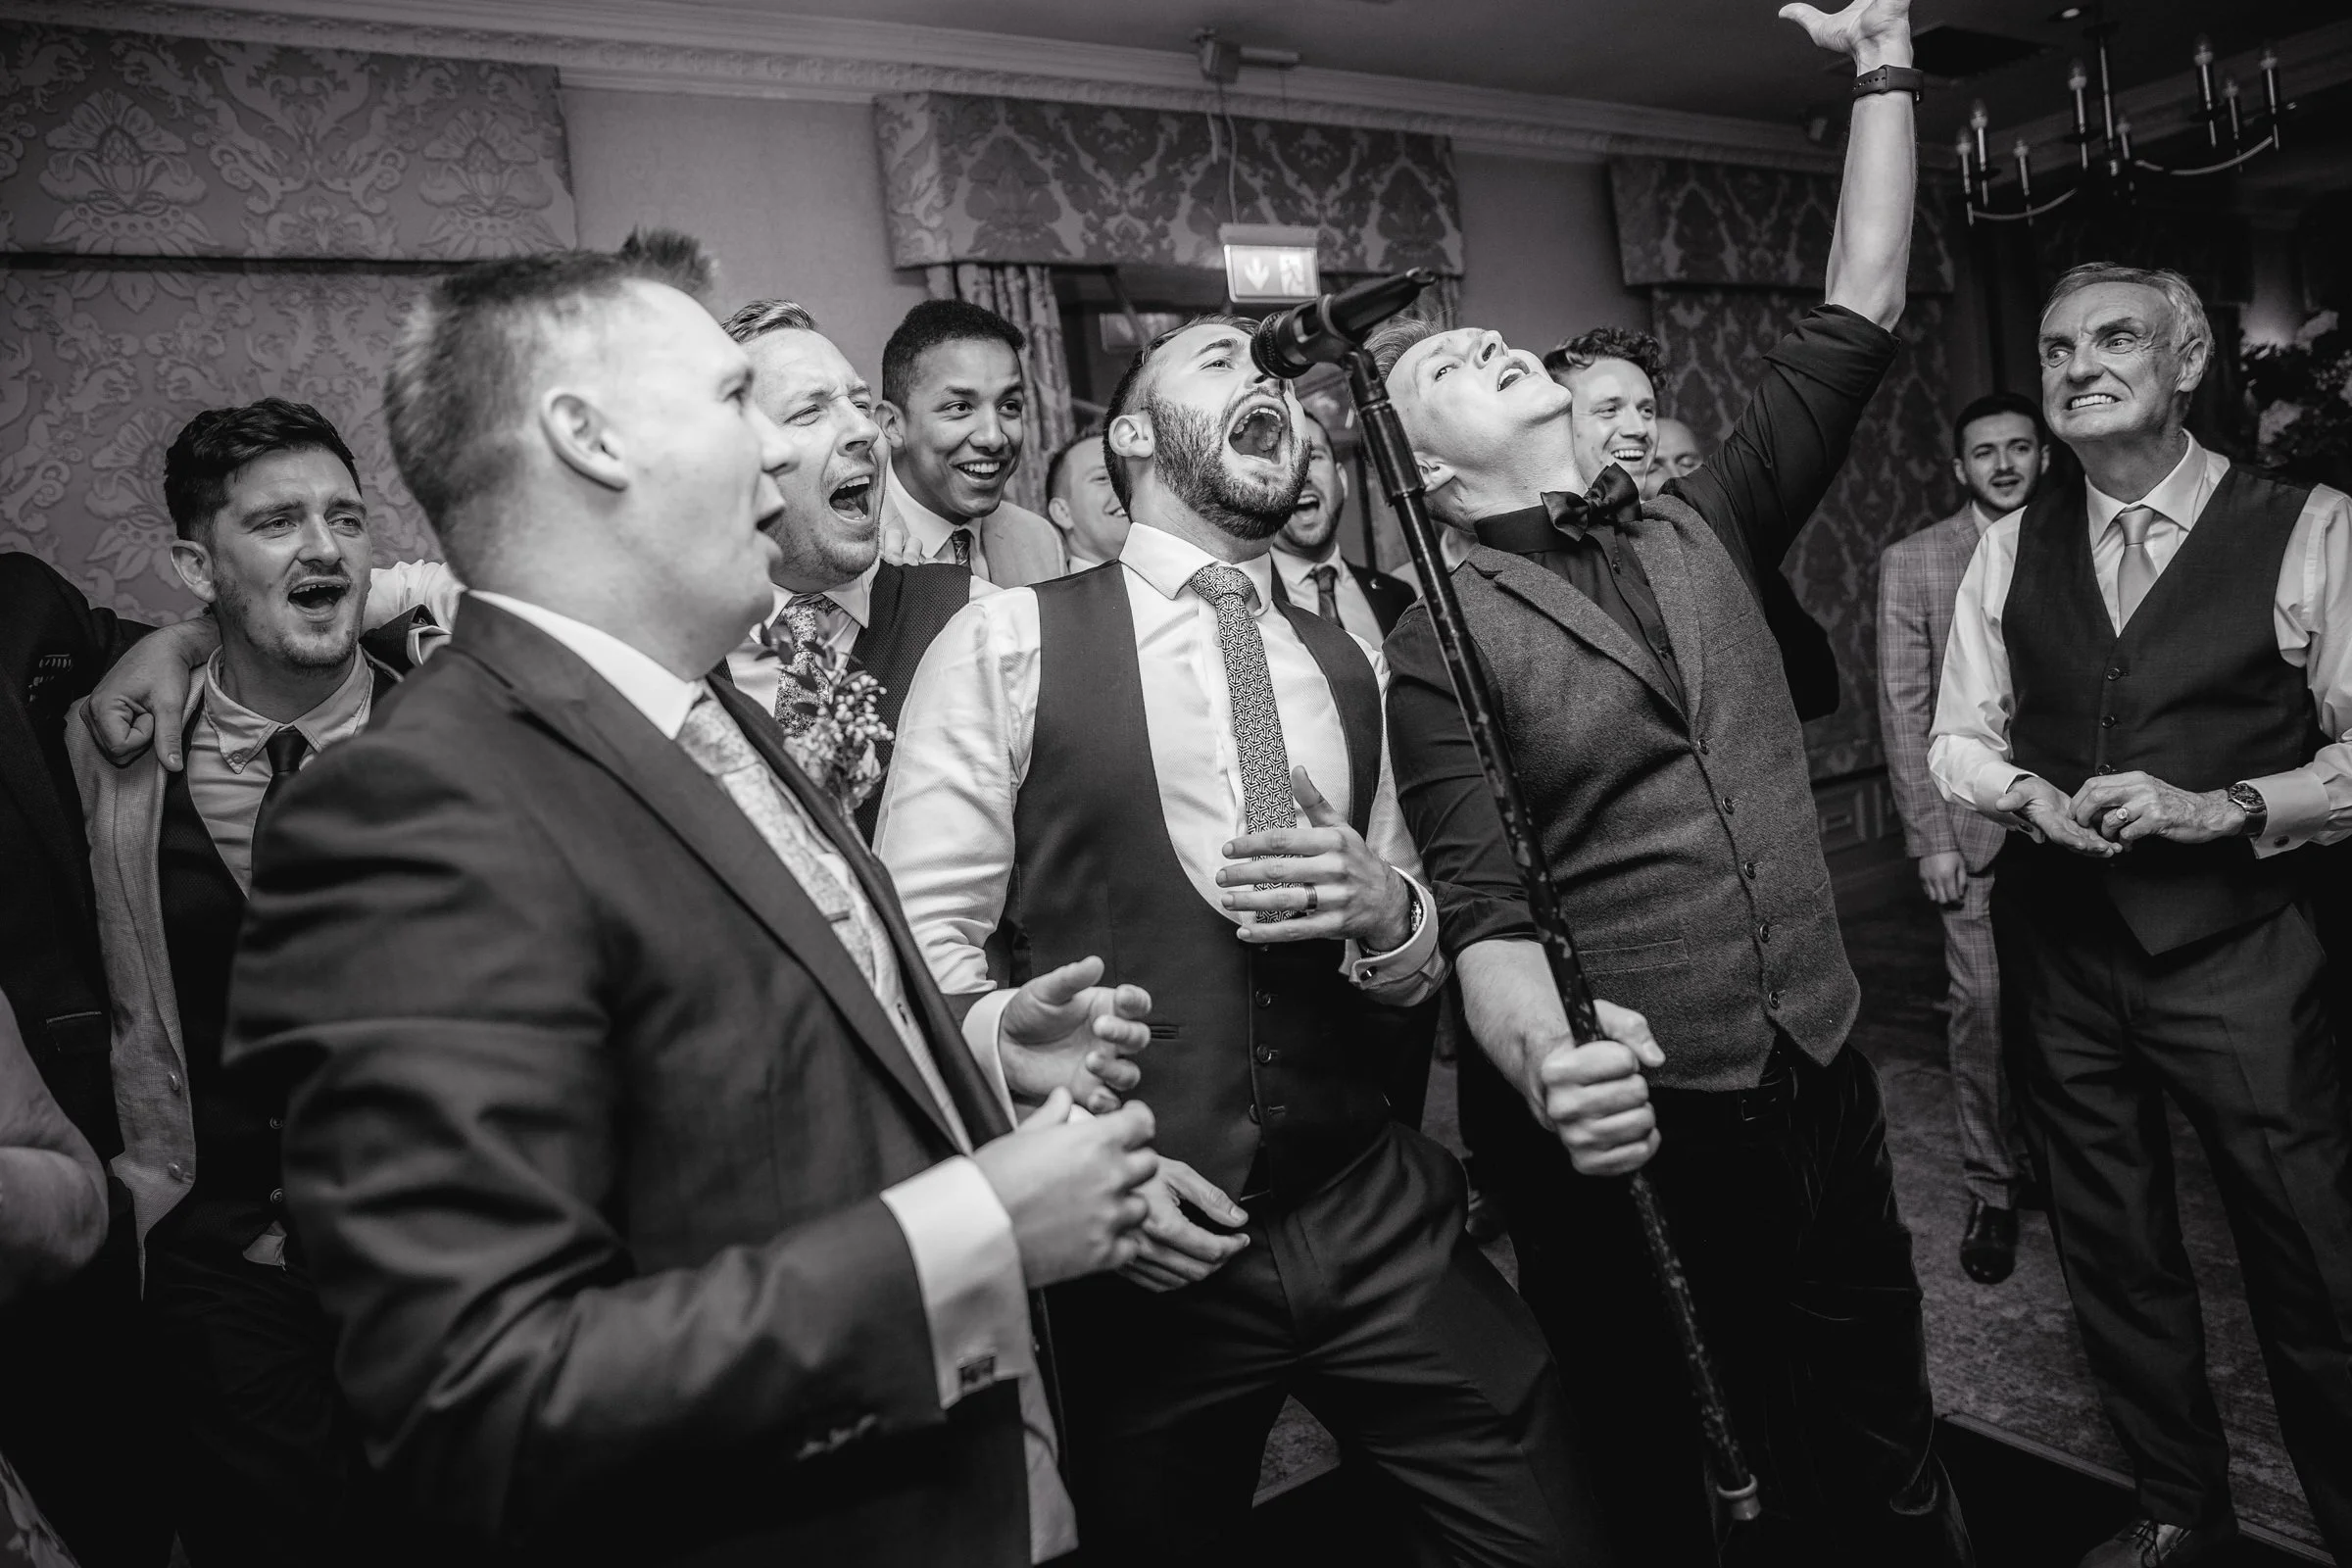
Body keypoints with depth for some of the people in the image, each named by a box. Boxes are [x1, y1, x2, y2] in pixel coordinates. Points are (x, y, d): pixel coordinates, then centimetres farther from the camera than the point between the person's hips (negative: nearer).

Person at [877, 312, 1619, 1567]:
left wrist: (1383, 912, -8)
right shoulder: (1009, 640, -3)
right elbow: (923, 939, -7)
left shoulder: (1347, 664, 11)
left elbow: (1418, 969, 15)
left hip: (1372, 1215, 4)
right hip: (1143, 1239, -3)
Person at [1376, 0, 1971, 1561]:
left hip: (1823, 1087, 5)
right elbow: (1486, 910, -15)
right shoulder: (1438, 643, -8)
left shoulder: (1703, 534, 7)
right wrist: (1543, 1066, -34)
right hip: (1629, 1126, -4)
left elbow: (1860, 312, 8)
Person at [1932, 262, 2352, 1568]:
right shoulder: (2013, 545, 5)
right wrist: (2027, 797, -9)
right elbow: (1960, 737, 10)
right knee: (2112, 1253, 16)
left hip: (2239, 950, -3)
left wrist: (2219, 806, -19)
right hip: (2060, 945, 4)